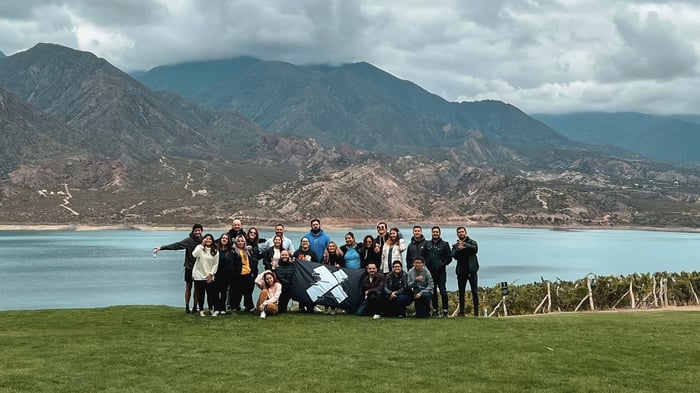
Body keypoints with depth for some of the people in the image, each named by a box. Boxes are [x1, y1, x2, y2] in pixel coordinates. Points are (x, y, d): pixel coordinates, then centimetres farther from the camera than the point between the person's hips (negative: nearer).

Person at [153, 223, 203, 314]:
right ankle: (187, 307, 13)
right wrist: (161, 248, -23)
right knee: (188, 287, 5)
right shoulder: (189, 240, -10)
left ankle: (195, 306, 18)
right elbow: (175, 245, -17)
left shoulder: (203, 241, 1)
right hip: (189, 267, -3)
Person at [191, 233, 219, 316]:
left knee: (211, 293, -1)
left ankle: (211, 309, 17)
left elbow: (216, 264, 4)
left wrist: (211, 274, -6)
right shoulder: (199, 247, -3)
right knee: (200, 294, 5)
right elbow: (194, 255, -24)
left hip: (209, 276, 2)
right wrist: (202, 245, -22)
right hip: (199, 275, -2)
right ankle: (201, 310, 18)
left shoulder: (215, 251, 4)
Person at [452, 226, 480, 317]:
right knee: (461, 292, 5)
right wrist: (459, 249, -22)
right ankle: (461, 312, 11)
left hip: (471, 270, -2)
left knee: (475, 292, -4)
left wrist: (464, 244, -13)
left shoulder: (472, 242, 7)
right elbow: (454, 255, -6)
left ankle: (476, 312, -1)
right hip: (461, 271, 2)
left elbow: (475, 249, -15)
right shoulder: (455, 246, 12)